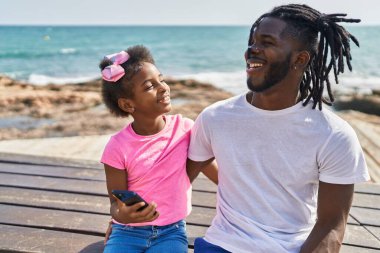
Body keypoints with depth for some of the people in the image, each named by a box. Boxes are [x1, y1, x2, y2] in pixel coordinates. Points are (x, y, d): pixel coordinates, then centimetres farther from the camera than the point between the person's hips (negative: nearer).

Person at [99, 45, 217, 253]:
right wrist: (122, 215, -30)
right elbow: (116, 202, -7)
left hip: (172, 232, 1)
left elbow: (209, 167, 8)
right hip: (128, 232, -1)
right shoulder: (118, 147, -14)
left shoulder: (185, 128, -8)